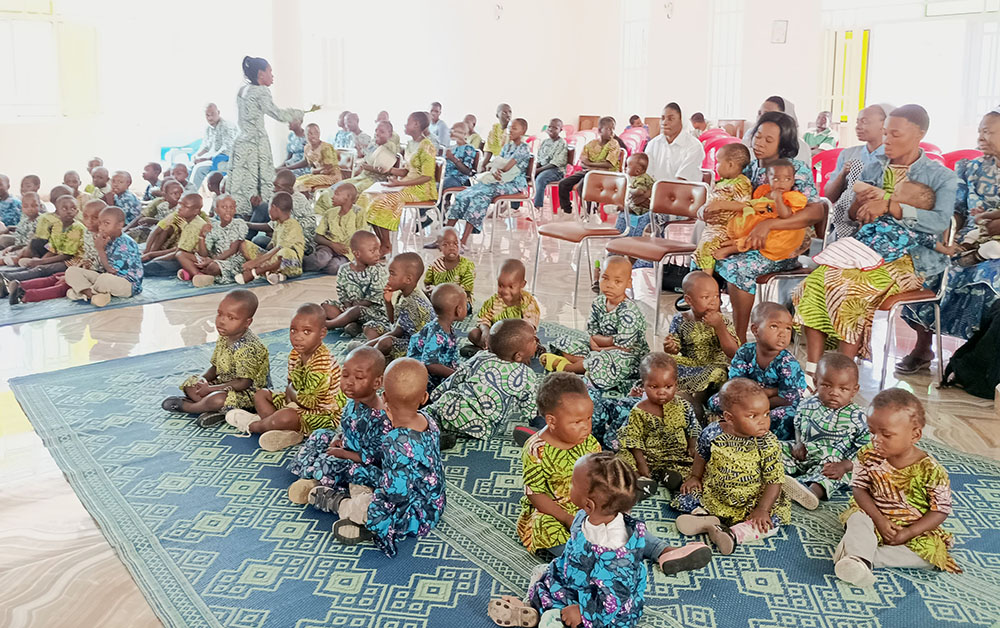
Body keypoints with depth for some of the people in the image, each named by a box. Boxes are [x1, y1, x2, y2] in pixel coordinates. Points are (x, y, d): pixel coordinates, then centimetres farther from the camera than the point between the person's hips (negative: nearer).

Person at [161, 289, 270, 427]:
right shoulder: (223, 339, 1)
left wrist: (210, 388, -22)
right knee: (190, 384, 6)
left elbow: (244, 383, -28)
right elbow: (215, 367, 11)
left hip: (249, 393, -10)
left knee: (217, 400, -34)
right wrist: (203, 379, -12)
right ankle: (215, 409, -15)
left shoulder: (249, 347, -28)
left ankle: (185, 406, -4)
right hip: (225, 386, 10)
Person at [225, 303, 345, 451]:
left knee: (286, 416, -36)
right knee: (260, 394, 12)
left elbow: (308, 401, -30)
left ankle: (253, 426, -2)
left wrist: (291, 392, -11)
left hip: (324, 415, -10)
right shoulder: (295, 354, -2)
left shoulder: (321, 364, -31)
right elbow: (290, 384, 8)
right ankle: (283, 430, -14)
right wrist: (291, 393, -15)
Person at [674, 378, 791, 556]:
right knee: (684, 499, -9)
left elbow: (774, 481, -16)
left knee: (773, 521, -24)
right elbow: (701, 455, 8)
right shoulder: (712, 434, -16)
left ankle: (732, 533, -32)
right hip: (713, 496, 2)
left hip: (751, 503, -2)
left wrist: (762, 510, -22)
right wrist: (695, 477, 11)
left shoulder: (768, 444, -19)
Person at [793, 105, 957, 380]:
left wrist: (890, 206, -23)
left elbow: (941, 221, -16)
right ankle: (812, 372, -23)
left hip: (909, 258, -5)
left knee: (848, 289, -33)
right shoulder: (873, 169, 18)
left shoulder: (940, 177, 1)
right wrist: (865, 201, -5)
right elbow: (851, 214, 18)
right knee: (814, 283, -24)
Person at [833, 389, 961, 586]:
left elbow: (940, 511, -12)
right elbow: (859, 488, -4)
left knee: (930, 555, -26)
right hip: (875, 519, 2)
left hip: (915, 529, -1)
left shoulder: (931, 471, -17)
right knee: (857, 519, -27)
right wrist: (879, 520, -19)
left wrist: (909, 533, -21)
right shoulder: (868, 456, -9)